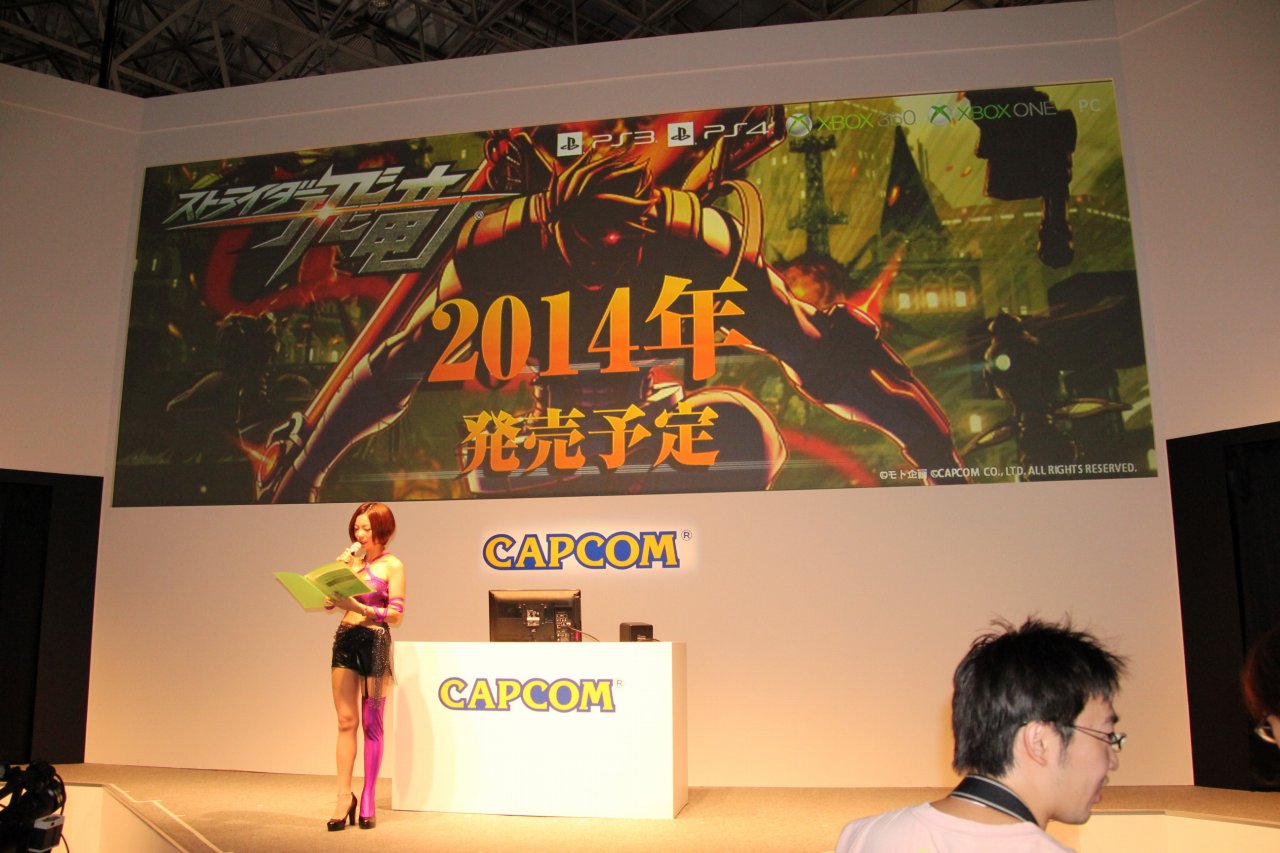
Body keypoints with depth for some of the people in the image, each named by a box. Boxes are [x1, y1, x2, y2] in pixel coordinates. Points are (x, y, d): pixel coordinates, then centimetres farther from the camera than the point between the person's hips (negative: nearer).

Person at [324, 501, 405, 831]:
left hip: (374, 641, -4)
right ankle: (344, 796, 7)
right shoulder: (351, 560, 12)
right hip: (345, 638, 4)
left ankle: (368, 800, 10)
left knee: (371, 724, 3)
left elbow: (396, 614, -9)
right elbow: (329, 601, 12)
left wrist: (359, 607, -19)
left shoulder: (392, 566, -3)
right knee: (346, 720, 1)